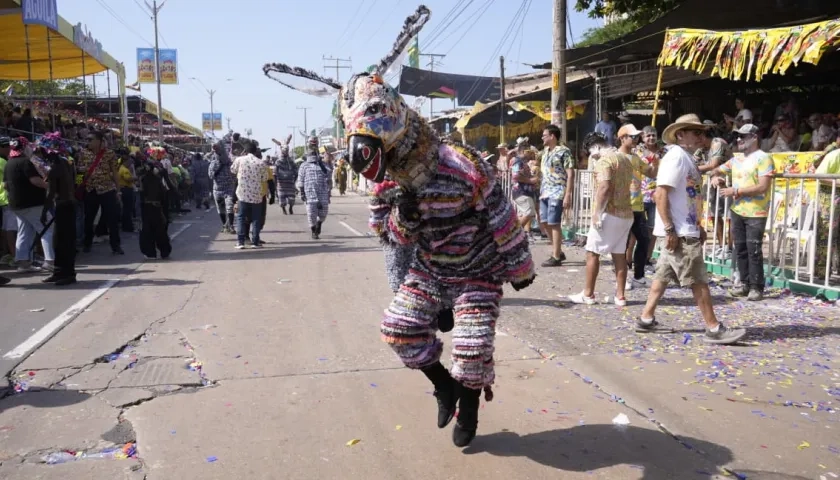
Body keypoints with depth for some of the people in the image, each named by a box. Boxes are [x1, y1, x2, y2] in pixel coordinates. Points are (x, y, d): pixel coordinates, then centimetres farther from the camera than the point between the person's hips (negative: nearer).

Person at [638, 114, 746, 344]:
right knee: (699, 281, -5)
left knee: (663, 275, 13)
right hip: (679, 233, -10)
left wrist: (698, 226, 20)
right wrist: (670, 230, -23)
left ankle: (646, 319, 19)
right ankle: (714, 329, 2)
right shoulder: (676, 156, -14)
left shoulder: (688, 158, 17)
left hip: (686, 230, 10)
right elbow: (661, 195, -21)